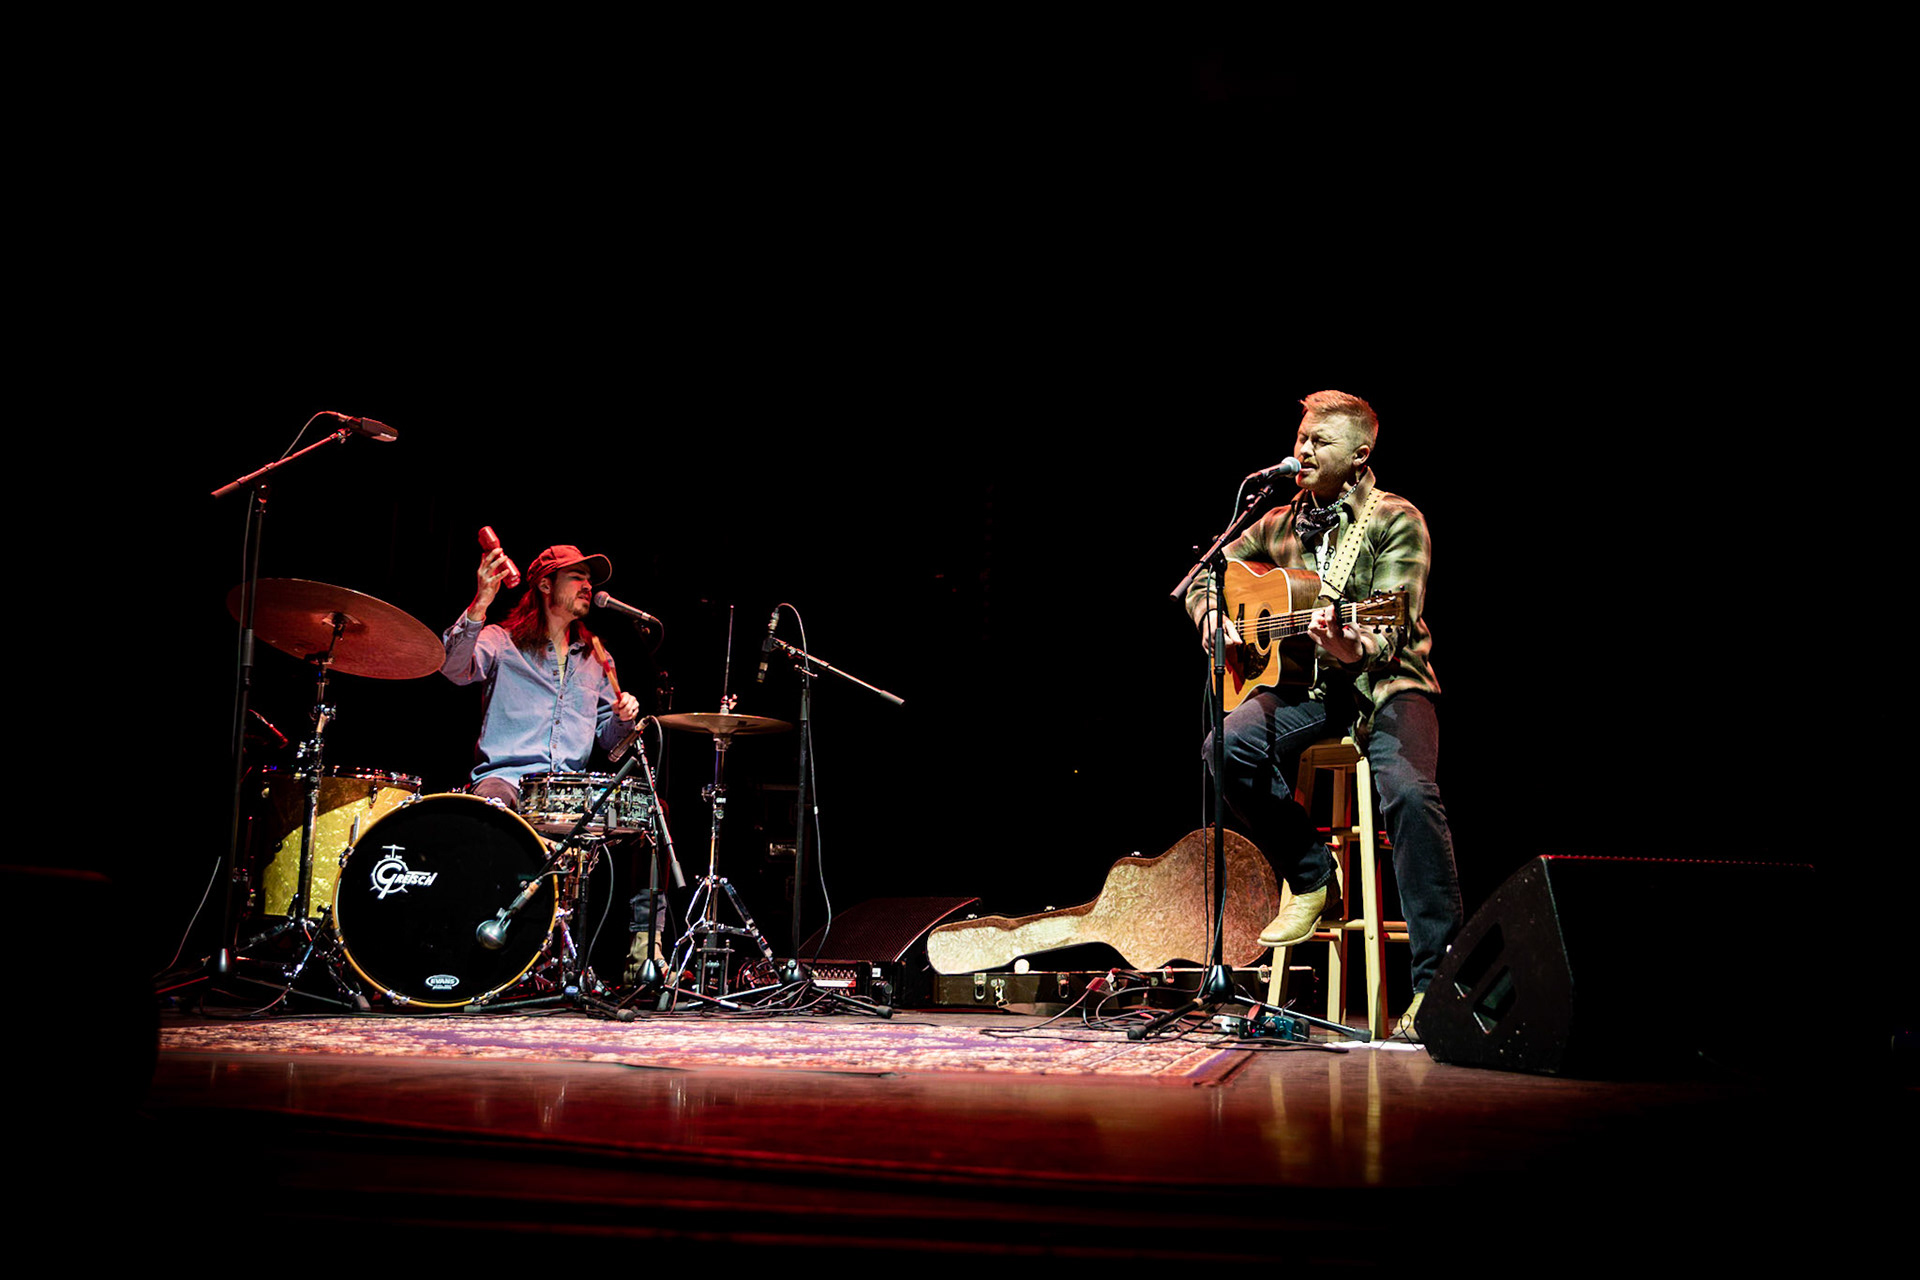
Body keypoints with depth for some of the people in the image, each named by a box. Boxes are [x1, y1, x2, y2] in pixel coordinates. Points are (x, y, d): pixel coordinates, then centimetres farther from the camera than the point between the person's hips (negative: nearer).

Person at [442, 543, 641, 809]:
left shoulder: (596, 659, 20)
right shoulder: (502, 641, 6)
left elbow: (608, 739, 24)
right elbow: (452, 667, -16)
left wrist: (623, 717, 1)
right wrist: (480, 605, -29)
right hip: (505, 776, -3)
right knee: (492, 801, -37)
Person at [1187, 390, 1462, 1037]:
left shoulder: (1396, 521, -2)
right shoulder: (1280, 525, 14)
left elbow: (1392, 627, -13)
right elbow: (1204, 578, 25)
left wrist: (1353, 648, -36)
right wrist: (1213, 620, 2)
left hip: (1386, 681, -4)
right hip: (1307, 686, 5)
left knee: (1408, 790, -33)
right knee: (1230, 748, -26)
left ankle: (1436, 983, -27)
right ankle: (1313, 882, -5)